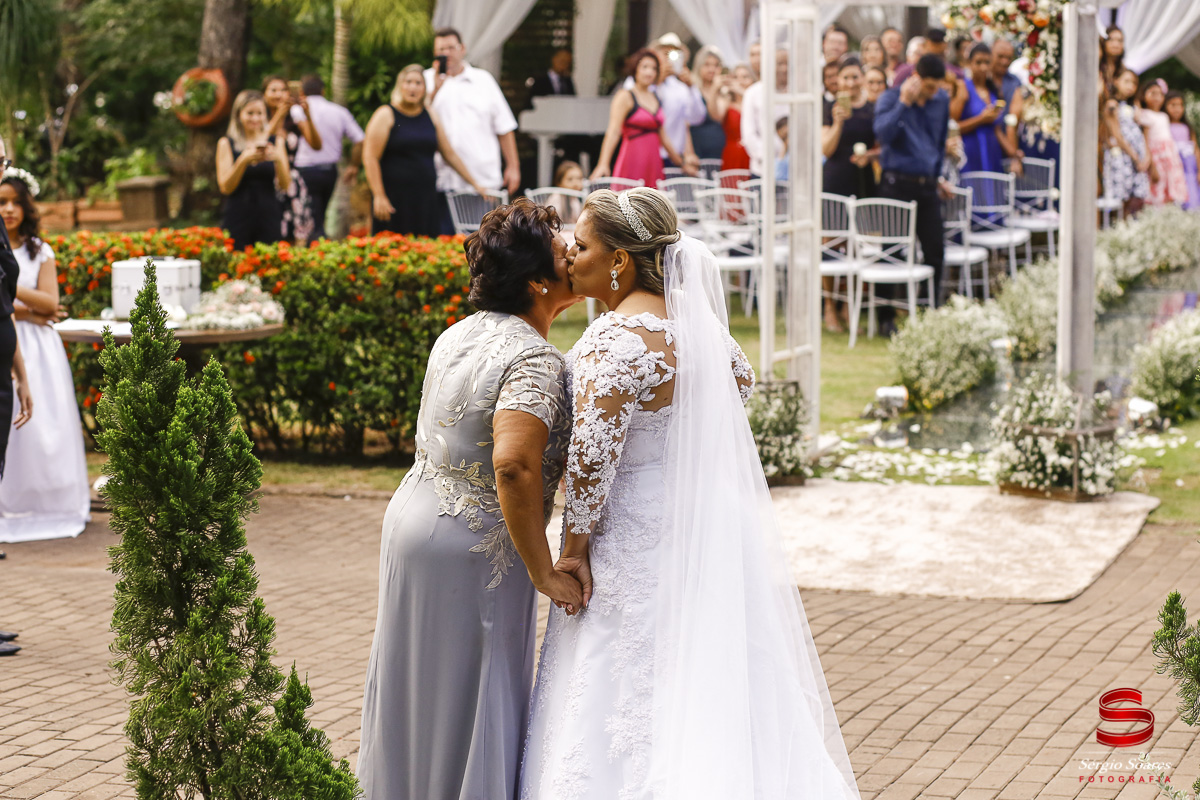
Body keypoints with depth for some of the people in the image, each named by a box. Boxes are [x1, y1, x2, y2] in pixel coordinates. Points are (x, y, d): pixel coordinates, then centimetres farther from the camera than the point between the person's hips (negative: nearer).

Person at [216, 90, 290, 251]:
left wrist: (278, 160, -15)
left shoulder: (274, 142, 9)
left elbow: (285, 186, 2)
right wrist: (243, 160, -16)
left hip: (269, 218, 2)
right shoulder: (227, 144, 5)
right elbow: (225, 187, -4)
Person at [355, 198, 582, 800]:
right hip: (475, 551, -8)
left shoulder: (460, 335, 6)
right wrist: (544, 573, -27)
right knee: (473, 701, 3)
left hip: (414, 520, 8)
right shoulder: (535, 359, -21)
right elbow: (513, 465, -33)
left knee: (418, 694, 20)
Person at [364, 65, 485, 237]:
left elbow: (449, 154, 21)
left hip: (426, 198, 5)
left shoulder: (431, 116, 15)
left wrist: (475, 184, 19)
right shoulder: (386, 115, -1)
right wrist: (379, 196, -15)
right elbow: (370, 158, -7)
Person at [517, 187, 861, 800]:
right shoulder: (692, 318, 6)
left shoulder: (617, 340, -21)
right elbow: (742, 378, 24)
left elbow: (590, 455, -24)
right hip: (707, 533, 9)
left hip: (637, 547, -9)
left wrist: (575, 546, -14)